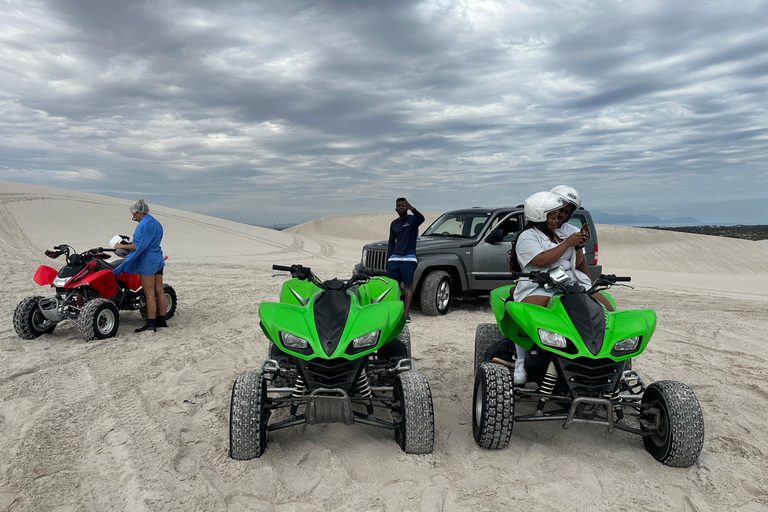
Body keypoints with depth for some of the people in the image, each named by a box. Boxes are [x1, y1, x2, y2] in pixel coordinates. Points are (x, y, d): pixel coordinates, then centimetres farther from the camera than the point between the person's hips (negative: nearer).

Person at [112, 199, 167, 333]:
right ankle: (162, 320, 17)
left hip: (147, 262, -10)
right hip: (158, 260, 10)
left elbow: (140, 246, -20)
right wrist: (129, 250, 23)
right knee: (159, 291, 11)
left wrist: (123, 246, -8)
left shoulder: (144, 224, -15)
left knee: (149, 294, -5)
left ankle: (150, 324, -1)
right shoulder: (156, 223, 15)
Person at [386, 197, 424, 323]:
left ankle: (406, 313, -6)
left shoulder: (412, 219, 3)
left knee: (408, 285, -5)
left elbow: (421, 219, -22)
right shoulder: (394, 224, 18)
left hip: (408, 258, -5)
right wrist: (388, 259, 12)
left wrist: (412, 209, -41)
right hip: (394, 258, 5)